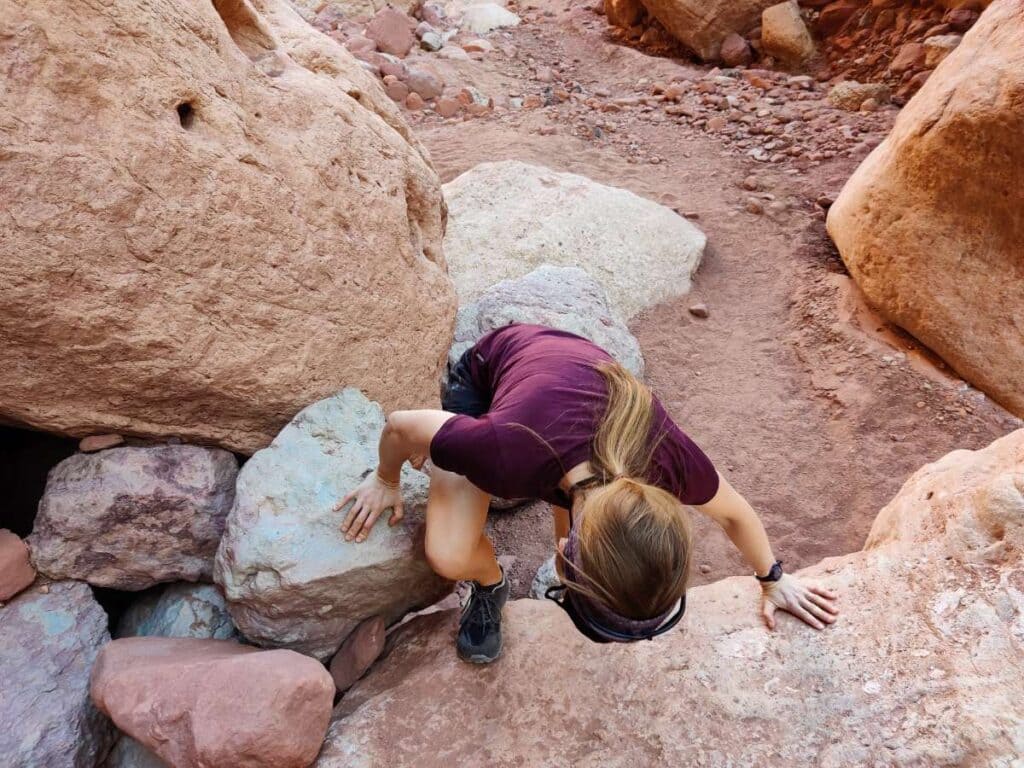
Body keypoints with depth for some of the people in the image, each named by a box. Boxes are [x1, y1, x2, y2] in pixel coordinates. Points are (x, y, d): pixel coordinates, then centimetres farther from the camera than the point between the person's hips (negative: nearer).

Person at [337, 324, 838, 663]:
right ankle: (490, 589, 13)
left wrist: (773, 579, 6)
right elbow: (401, 426, -25)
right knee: (449, 556, -21)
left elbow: (733, 511, -10)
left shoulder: (668, 457, -35)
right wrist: (386, 482, -4)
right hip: (485, 371, -2)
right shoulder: (509, 455, -45)